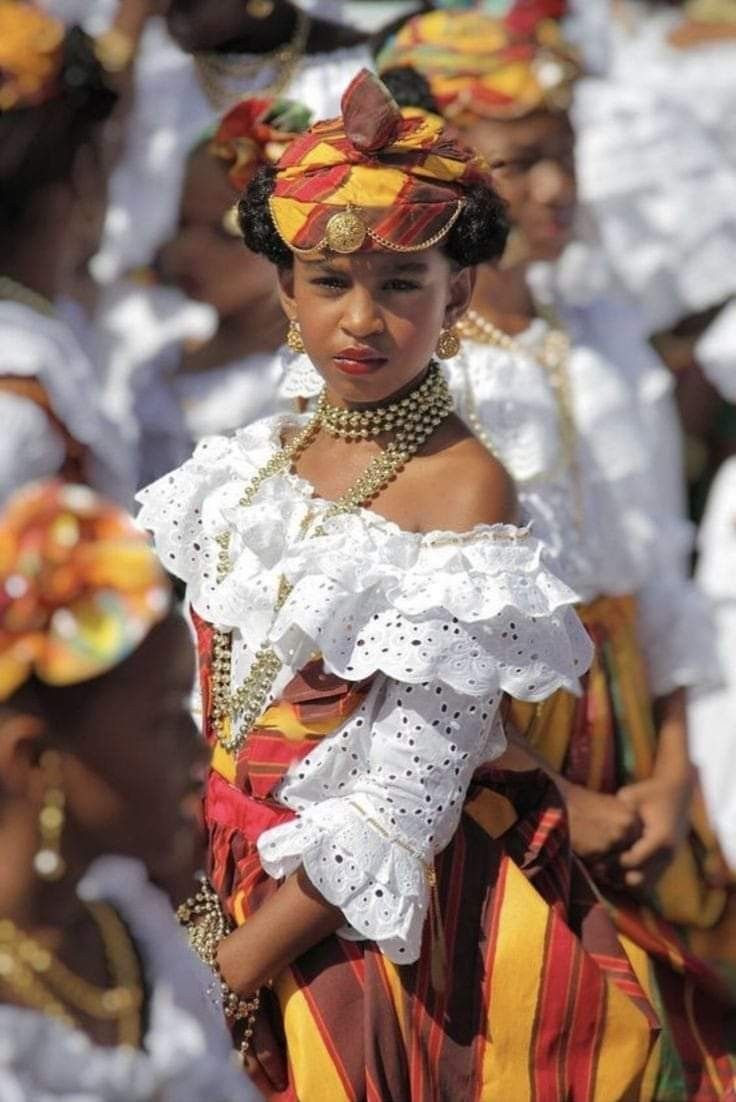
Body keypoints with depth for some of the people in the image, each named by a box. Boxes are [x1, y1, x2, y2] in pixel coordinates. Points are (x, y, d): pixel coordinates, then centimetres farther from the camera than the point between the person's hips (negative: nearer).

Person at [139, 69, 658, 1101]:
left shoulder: (464, 488, -19)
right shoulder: (260, 457, 1)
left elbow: (404, 805, -22)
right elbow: (219, 687, 9)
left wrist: (230, 967, -21)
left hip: (371, 915, -6)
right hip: (240, 884, 6)